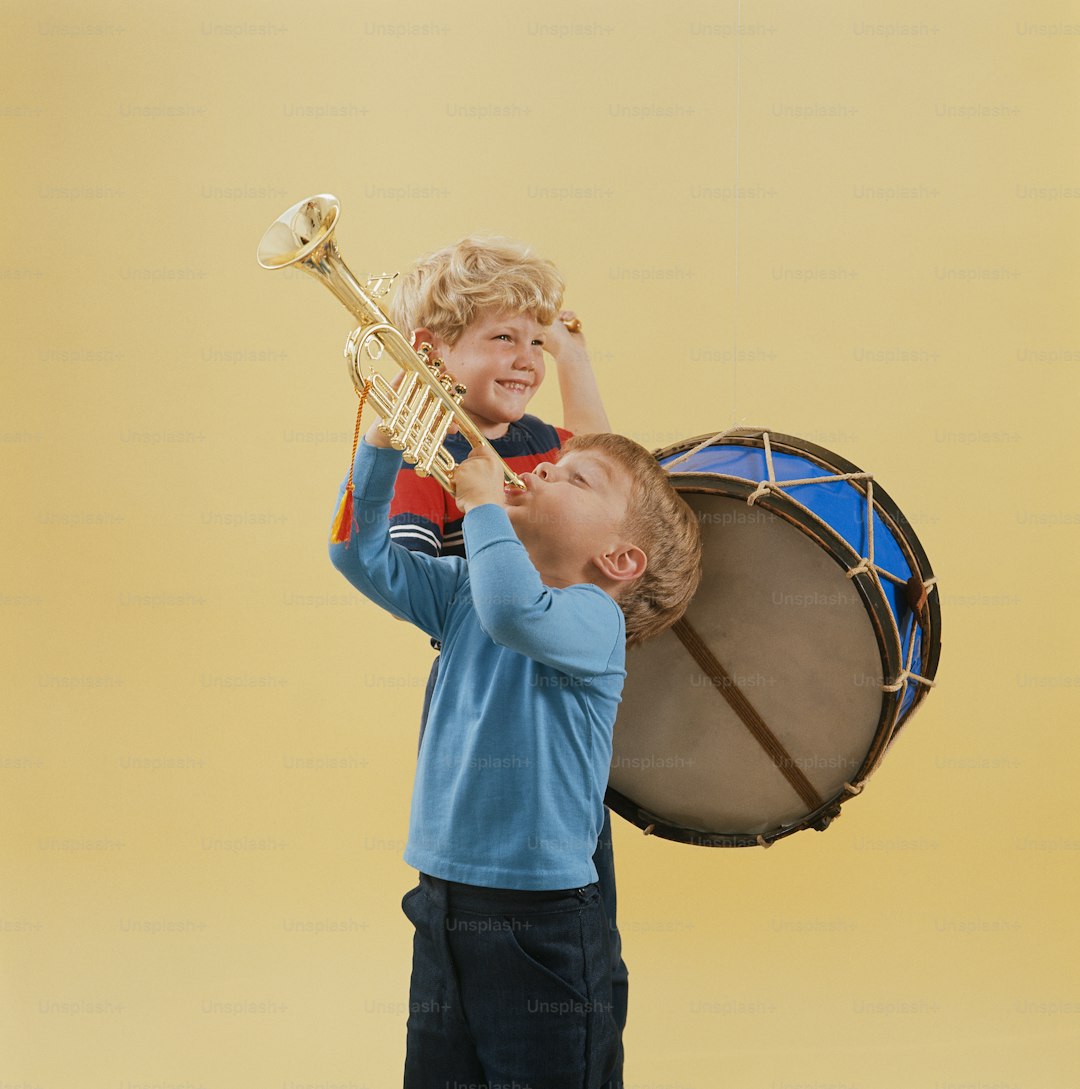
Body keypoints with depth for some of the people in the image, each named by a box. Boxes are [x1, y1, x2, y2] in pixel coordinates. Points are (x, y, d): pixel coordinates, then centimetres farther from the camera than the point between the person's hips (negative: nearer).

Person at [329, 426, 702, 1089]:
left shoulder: (594, 617, -13)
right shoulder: (463, 591, 9)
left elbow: (515, 612, -34)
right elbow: (361, 553, 9)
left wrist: (483, 503, -20)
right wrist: (384, 442, -2)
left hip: (541, 916, -6)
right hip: (443, 905, 6)